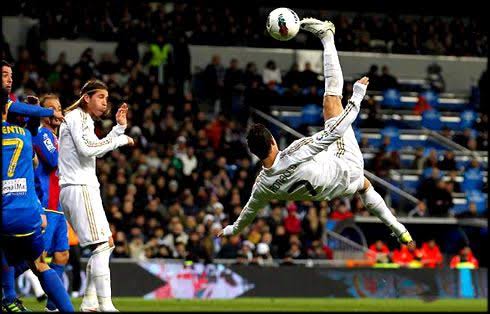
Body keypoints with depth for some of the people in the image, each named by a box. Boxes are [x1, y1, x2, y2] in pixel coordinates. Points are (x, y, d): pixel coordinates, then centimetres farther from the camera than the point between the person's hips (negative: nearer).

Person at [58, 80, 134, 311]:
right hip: (80, 188, -11)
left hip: (83, 188, 11)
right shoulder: (78, 116, -7)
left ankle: (89, 303, 15)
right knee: (102, 245, -17)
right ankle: (105, 306, -24)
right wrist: (120, 140, -12)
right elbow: (87, 148, -21)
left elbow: (98, 150, 31)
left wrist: (119, 127, 23)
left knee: (106, 244, 16)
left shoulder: (83, 119, 23)